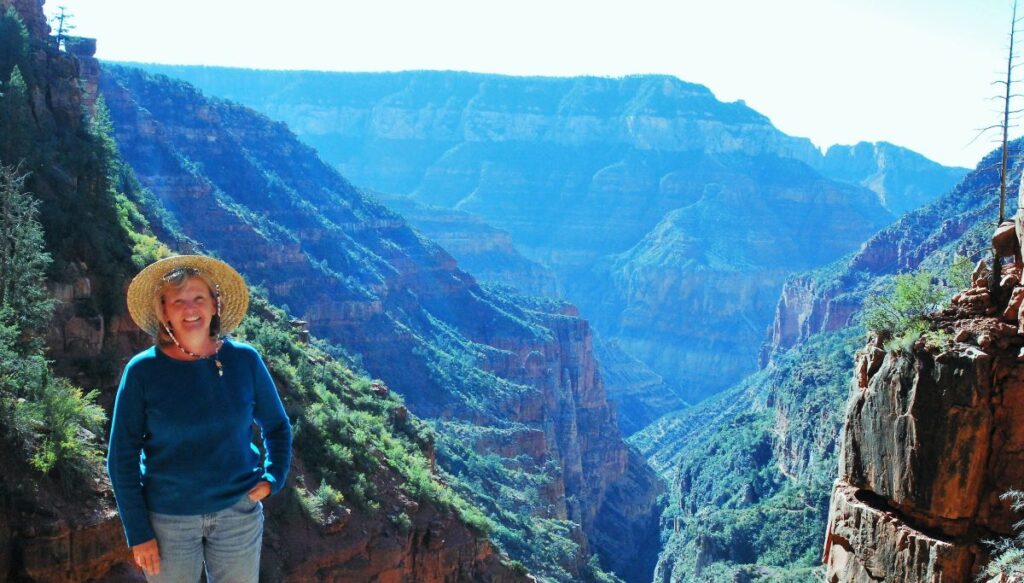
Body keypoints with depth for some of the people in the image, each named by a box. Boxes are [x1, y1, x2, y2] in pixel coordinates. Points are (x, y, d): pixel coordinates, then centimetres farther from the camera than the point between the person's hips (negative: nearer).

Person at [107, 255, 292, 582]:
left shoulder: (244, 360, -4)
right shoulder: (143, 371, -9)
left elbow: (277, 426, 10)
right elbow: (122, 456, -5)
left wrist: (273, 478, -4)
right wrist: (138, 531, -7)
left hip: (238, 511, 2)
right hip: (167, 518, -1)